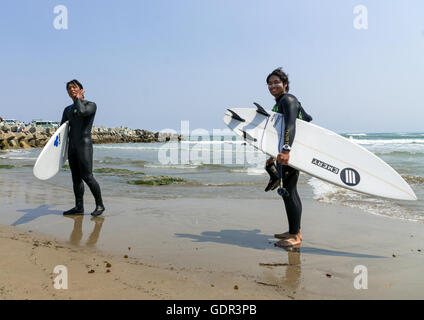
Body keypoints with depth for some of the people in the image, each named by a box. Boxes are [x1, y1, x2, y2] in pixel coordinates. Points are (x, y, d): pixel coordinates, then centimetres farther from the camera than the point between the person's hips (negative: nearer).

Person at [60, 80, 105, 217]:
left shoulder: (91, 105, 0)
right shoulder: (67, 110, 17)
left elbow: (81, 112, -21)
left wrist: (78, 98, -4)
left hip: (84, 144, -6)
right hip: (72, 146, 7)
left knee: (87, 176, -12)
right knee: (76, 178, 6)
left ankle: (100, 205, 1)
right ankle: (79, 207, 12)